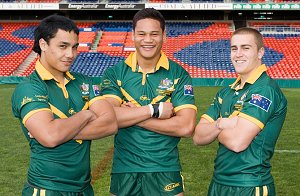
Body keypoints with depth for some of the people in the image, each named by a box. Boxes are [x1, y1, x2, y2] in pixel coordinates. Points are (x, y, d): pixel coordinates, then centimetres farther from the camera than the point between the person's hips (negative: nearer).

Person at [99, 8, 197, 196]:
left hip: (166, 172, -1)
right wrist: (155, 109, -17)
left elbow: (187, 127, -13)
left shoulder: (179, 75, -2)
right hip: (124, 170, 1)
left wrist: (130, 117, -13)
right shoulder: (115, 73, 0)